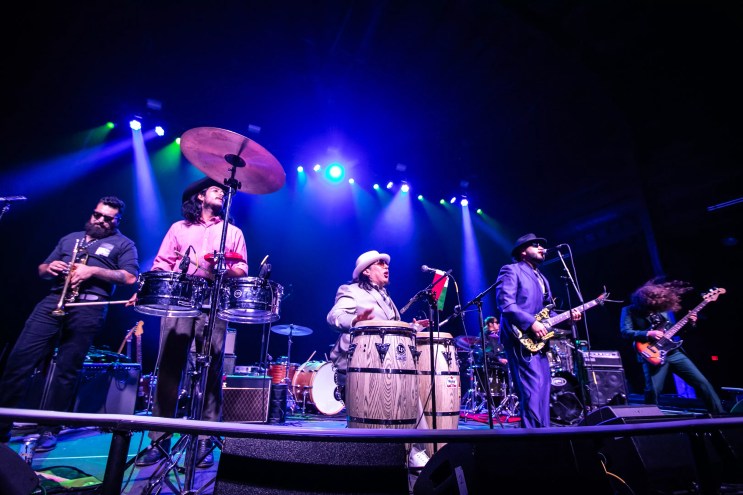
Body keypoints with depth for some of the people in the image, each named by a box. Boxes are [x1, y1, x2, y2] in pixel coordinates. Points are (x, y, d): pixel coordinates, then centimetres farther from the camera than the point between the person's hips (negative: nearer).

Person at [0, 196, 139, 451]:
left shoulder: (123, 244, 9)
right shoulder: (70, 238, 25)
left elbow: (130, 278, -5)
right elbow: (42, 270, 25)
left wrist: (93, 270, -13)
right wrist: (50, 267, 1)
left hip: (89, 307, -5)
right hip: (53, 300, 5)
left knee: (67, 369, -2)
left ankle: (50, 430, 9)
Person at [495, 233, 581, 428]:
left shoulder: (541, 278, 25)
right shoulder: (511, 270, -4)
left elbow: (547, 311, 24)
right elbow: (505, 303, -17)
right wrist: (531, 323, -21)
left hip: (539, 341, 10)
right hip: (521, 340, -9)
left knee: (543, 390, 10)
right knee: (533, 390, -14)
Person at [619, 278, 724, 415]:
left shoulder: (664, 309, 13)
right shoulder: (630, 310, -5)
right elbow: (625, 331, -14)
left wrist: (689, 323, 5)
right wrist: (648, 334, -22)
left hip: (674, 351, 6)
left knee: (702, 382, 8)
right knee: (653, 390, -12)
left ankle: (719, 413, 25)